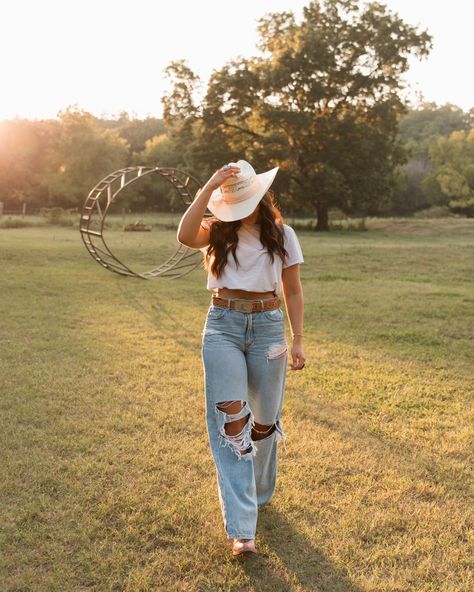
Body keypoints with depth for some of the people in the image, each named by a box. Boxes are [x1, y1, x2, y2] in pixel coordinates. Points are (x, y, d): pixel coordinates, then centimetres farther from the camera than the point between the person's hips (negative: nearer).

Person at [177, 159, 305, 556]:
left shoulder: (282, 235, 4)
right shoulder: (217, 231, 3)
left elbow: (293, 291, 8)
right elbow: (185, 236, -21)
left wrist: (298, 340, 5)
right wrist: (208, 189, -21)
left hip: (268, 328, 1)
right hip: (223, 328, -1)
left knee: (264, 420, 12)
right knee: (231, 421, -9)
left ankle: (258, 494, 40)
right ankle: (242, 529, -6)